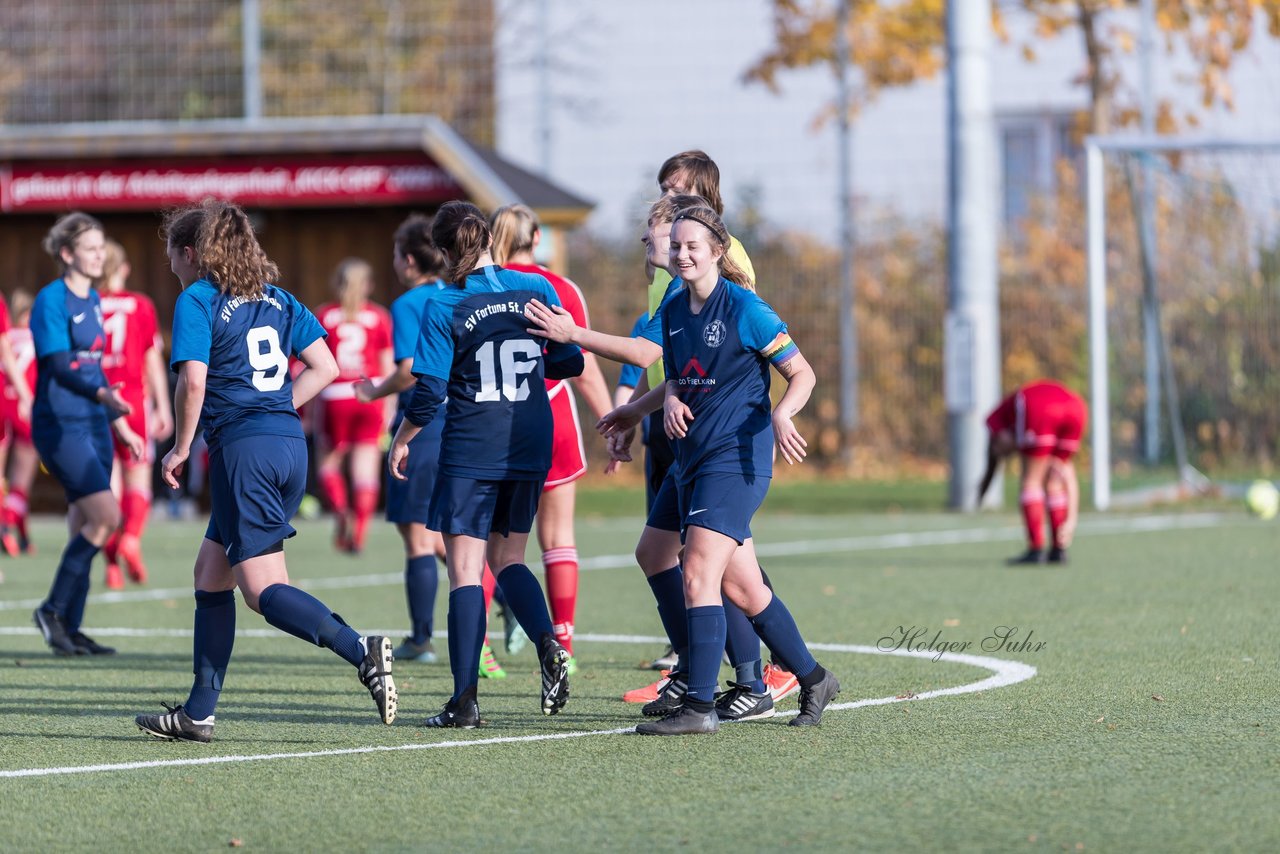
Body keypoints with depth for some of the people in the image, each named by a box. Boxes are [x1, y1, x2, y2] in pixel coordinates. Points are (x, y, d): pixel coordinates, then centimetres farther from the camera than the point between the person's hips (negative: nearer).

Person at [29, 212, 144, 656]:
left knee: (86, 527, 6)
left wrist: (120, 425, 24)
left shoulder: (92, 300, 15)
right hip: (60, 425, -8)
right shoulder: (51, 300, -11)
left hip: (94, 425, 8)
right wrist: (103, 395, -36)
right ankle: (53, 610, -5)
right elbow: (60, 367, -20)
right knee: (105, 516, -16)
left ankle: (69, 630, 10)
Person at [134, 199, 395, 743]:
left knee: (262, 587, -8)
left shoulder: (196, 301, -4)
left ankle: (362, 652, -29)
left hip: (242, 448, -8)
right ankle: (199, 713, 17)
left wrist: (180, 449, -2)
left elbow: (193, 381, -15)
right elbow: (324, 367, 12)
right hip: (290, 443, 8)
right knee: (211, 574, 17)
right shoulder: (276, 298, 17)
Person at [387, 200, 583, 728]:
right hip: (530, 449, 4)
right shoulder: (537, 290, 1)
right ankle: (548, 642, -8)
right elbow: (570, 362, 6)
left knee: (465, 570, -1)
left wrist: (402, 441, 6)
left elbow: (429, 393, -10)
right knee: (507, 558, 19)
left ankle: (465, 699, -5)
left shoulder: (444, 308, -9)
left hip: (470, 453, -4)